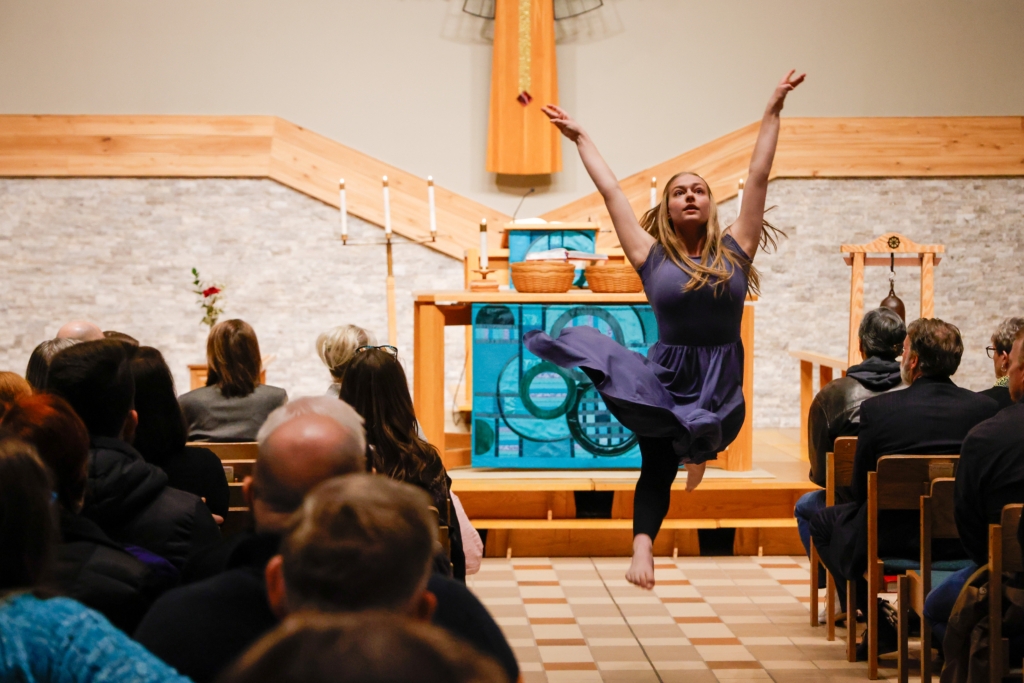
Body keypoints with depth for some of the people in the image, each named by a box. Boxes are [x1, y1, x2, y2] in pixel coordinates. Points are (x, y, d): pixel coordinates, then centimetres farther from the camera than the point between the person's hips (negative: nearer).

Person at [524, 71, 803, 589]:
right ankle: (643, 549, 5)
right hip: (666, 378, -1)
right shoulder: (652, 256, -1)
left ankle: (694, 443, 47)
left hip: (721, 384, 1)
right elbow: (610, 192, 6)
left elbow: (758, 178, 3)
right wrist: (579, 137, 12)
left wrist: (773, 111, 4)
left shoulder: (734, 250, 1)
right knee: (656, 468, -1)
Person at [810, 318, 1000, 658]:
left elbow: (861, 491, -3)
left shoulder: (877, 409, -12)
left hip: (894, 539, -3)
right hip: (964, 539, 4)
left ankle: (881, 620, 11)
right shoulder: (987, 408, -6)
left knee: (824, 522, 23)